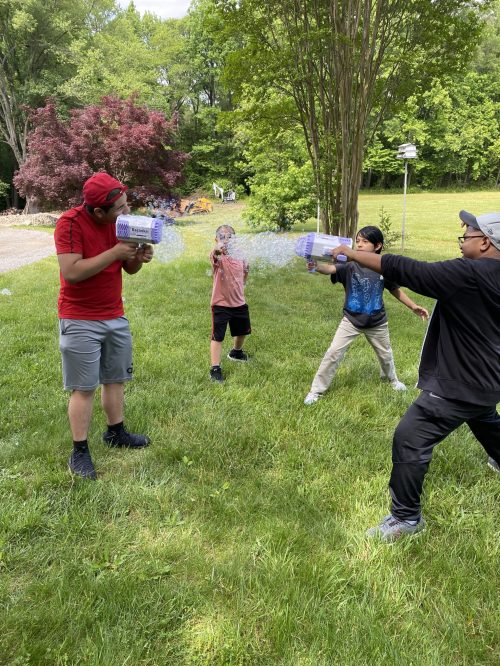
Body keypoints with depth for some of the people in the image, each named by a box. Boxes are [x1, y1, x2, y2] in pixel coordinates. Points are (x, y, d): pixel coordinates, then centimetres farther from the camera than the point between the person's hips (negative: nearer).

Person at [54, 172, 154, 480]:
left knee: (116, 378, 15)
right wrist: (115, 252, -27)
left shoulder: (120, 221, 1)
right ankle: (80, 452, 10)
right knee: (84, 387, -1)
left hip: (115, 316, 6)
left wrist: (139, 257, -15)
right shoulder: (70, 223, -19)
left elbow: (128, 269, 8)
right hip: (80, 321, -6)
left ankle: (116, 432, 32)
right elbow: (72, 272, -27)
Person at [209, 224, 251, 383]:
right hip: (221, 304, -6)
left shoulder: (241, 256, -2)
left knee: (243, 330, 23)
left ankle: (236, 352, 51)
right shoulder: (217, 257, -18)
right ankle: (215, 369, 6)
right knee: (218, 337, -2)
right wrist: (218, 249, -66)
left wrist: (241, 286, 10)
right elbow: (215, 254, -44)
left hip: (239, 302, 6)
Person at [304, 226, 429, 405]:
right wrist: (316, 266, -58)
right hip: (351, 320, -2)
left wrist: (413, 306, 3)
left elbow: (395, 289, 4)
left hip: (377, 322, 2)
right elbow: (331, 268, -37)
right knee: (333, 353, -7)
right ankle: (316, 390, 7)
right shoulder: (350, 265, -18)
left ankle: (391, 378, 55)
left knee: (385, 354, 23)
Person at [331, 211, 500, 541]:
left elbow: (407, 270, -26)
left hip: (459, 384, -9)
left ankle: (407, 517, 6)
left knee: (409, 439, -5)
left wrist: (352, 253, -20)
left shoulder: (469, 273, -26)